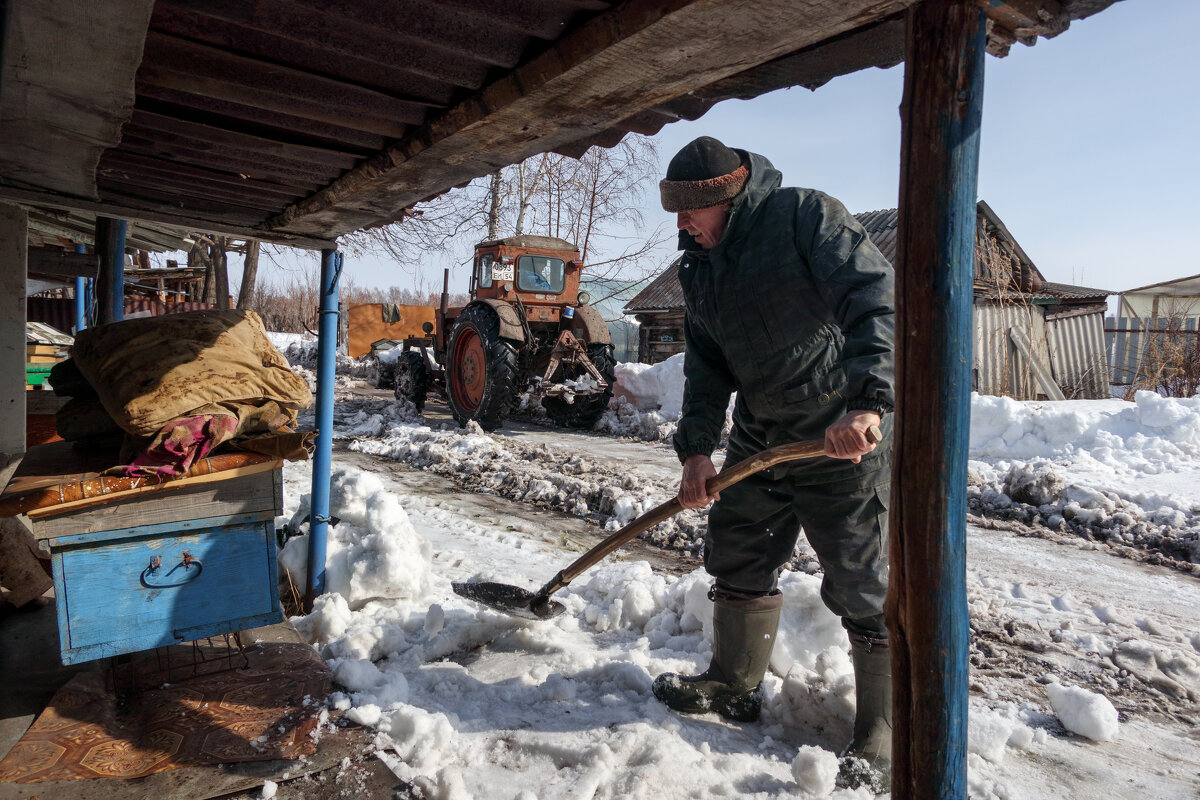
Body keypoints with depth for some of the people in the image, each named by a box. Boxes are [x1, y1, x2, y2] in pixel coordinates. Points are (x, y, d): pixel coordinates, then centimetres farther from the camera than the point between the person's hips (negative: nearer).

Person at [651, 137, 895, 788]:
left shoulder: (806, 215, -14)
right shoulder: (697, 269, 7)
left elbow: (875, 298, -25)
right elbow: (706, 366, 8)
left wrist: (866, 401, -38)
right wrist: (696, 447, -4)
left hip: (846, 438, -7)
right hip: (759, 439, 7)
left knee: (863, 588, -1)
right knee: (738, 561, 14)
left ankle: (881, 736, 17)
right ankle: (734, 686, 35)